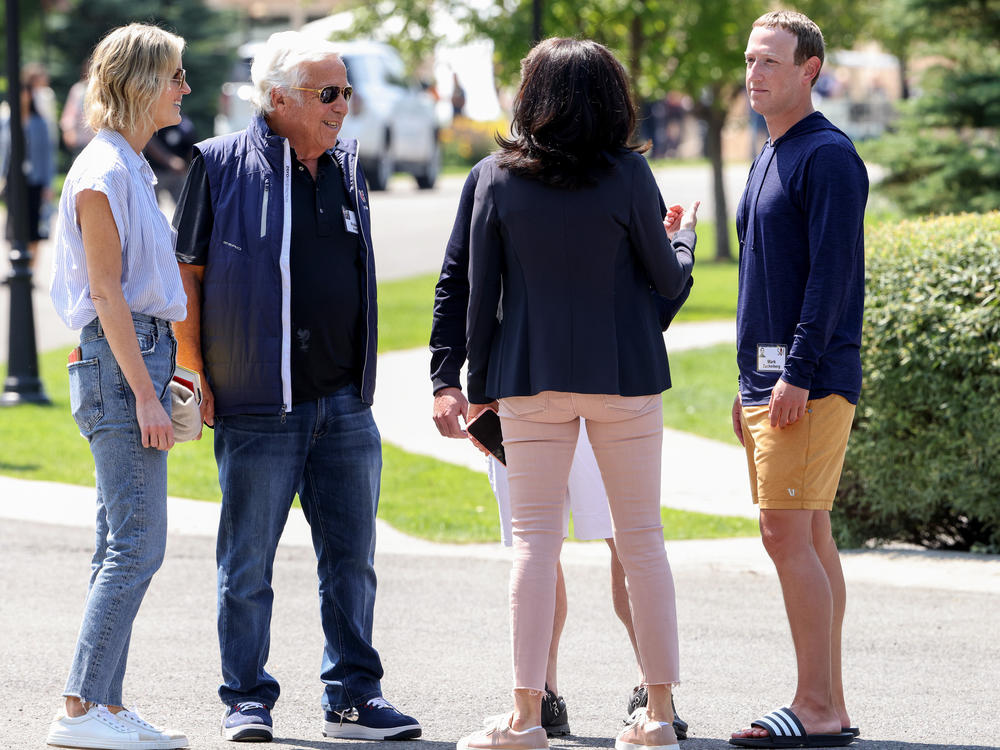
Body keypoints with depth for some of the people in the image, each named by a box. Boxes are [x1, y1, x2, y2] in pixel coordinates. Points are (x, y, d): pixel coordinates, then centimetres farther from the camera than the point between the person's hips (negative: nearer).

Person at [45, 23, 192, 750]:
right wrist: (144, 393, -19)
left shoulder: (131, 167, 17)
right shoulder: (103, 170, -12)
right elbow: (106, 293, -16)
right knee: (139, 545, -12)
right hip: (119, 363, -10)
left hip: (140, 356, 10)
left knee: (123, 547, 9)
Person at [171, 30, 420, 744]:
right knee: (248, 565, 1)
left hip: (345, 402, 5)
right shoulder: (222, 165, -4)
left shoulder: (347, 170, 13)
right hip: (258, 409, -5)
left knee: (351, 559, 6)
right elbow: (187, 274, -2)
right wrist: (195, 377, -6)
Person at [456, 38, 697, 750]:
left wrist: (478, 384, 10)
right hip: (623, 373, -1)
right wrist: (683, 238, 25)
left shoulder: (498, 177, -1)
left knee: (535, 538, 3)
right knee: (642, 538, 7)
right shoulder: (627, 175, -5)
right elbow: (668, 279, 3)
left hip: (531, 376, 1)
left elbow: (481, 292, 1)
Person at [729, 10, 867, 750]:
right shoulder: (768, 159, 18)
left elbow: (831, 274, -17)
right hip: (768, 379, 9)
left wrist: (799, 375, -21)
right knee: (811, 539, 9)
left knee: (788, 535, -12)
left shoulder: (828, 156, -10)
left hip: (810, 383, -9)